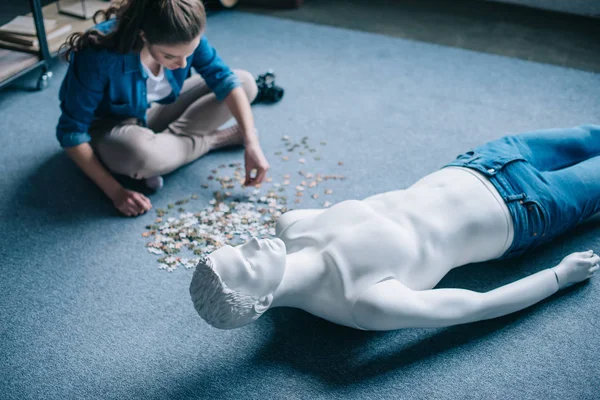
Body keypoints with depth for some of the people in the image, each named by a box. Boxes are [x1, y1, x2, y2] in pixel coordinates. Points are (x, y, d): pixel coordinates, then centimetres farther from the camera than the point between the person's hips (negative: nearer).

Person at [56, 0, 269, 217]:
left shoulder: (184, 36, -23)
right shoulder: (98, 56, -35)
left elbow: (224, 79, -17)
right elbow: (72, 131, -28)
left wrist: (251, 142, -28)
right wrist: (115, 191, -30)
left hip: (158, 111, 5)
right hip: (110, 129, -4)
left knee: (245, 82, -8)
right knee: (140, 152, -42)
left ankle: (165, 139, -13)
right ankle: (215, 139, -12)